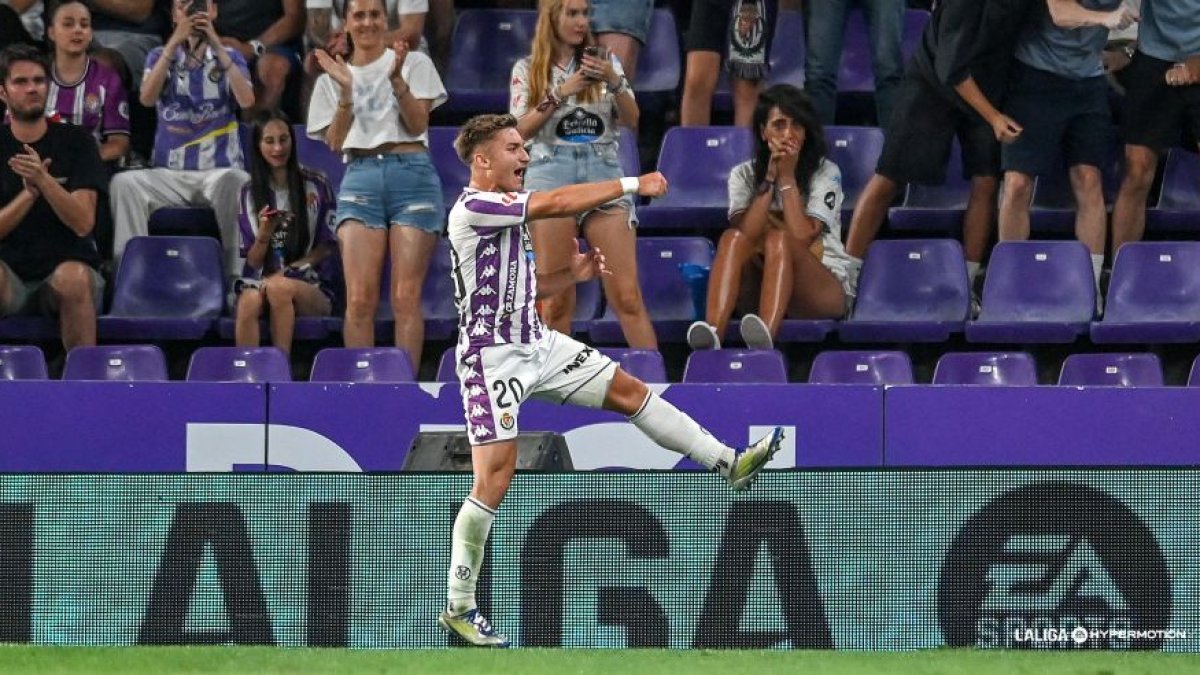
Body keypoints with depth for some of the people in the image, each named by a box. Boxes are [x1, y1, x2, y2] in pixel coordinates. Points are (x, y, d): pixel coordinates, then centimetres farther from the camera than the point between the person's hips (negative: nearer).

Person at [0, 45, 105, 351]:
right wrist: (29, 193, -17)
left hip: (68, 265, 0)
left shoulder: (76, 142, 4)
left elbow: (83, 223, -8)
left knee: (73, 278, -37)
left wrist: (44, 182, -24)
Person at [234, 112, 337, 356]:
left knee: (279, 288, -36)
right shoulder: (250, 193, 10)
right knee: (249, 302, -34)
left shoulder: (315, 186, 3)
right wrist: (264, 233, -13)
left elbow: (327, 247, 4)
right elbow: (253, 261, 8)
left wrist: (286, 271, -9)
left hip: (310, 286, -1)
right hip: (260, 280, 1)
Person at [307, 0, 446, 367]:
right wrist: (346, 92, -6)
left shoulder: (414, 63, 10)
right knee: (359, 298, -9)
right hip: (360, 176, 1)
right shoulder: (332, 79, 16)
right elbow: (334, 142, 7)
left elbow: (418, 123, 1)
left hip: (412, 175, -1)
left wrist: (397, 80, -13)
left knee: (406, 297, -6)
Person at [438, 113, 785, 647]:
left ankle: (729, 463, 16)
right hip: (493, 357, -9)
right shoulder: (473, 208, -17)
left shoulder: (508, 211, 15)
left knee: (629, 391, 7)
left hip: (536, 342, 9)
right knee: (494, 480, -11)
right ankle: (458, 609, -4)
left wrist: (573, 274, 6)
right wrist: (633, 185, -17)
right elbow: (557, 203, -23)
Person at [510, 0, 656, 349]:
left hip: (604, 171, 1)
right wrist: (561, 94, -10)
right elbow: (521, 129, 0)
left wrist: (614, 82, -12)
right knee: (556, 299, -4)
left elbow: (631, 118, 5)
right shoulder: (527, 70, 10)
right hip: (551, 175, -1)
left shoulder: (605, 62, 14)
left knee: (627, 294, -6)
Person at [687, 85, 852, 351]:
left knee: (778, 239, -32)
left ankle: (766, 335, -59)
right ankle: (712, 335, -52)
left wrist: (787, 177, -12)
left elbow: (800, 238, -15)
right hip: (759, 288, 2)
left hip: (824, 289, -2)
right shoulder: (743, 175, 8)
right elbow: (745, 233, -11)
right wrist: (770, 178, -13)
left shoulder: (825, 173, 0)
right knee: (733, 238, -27)